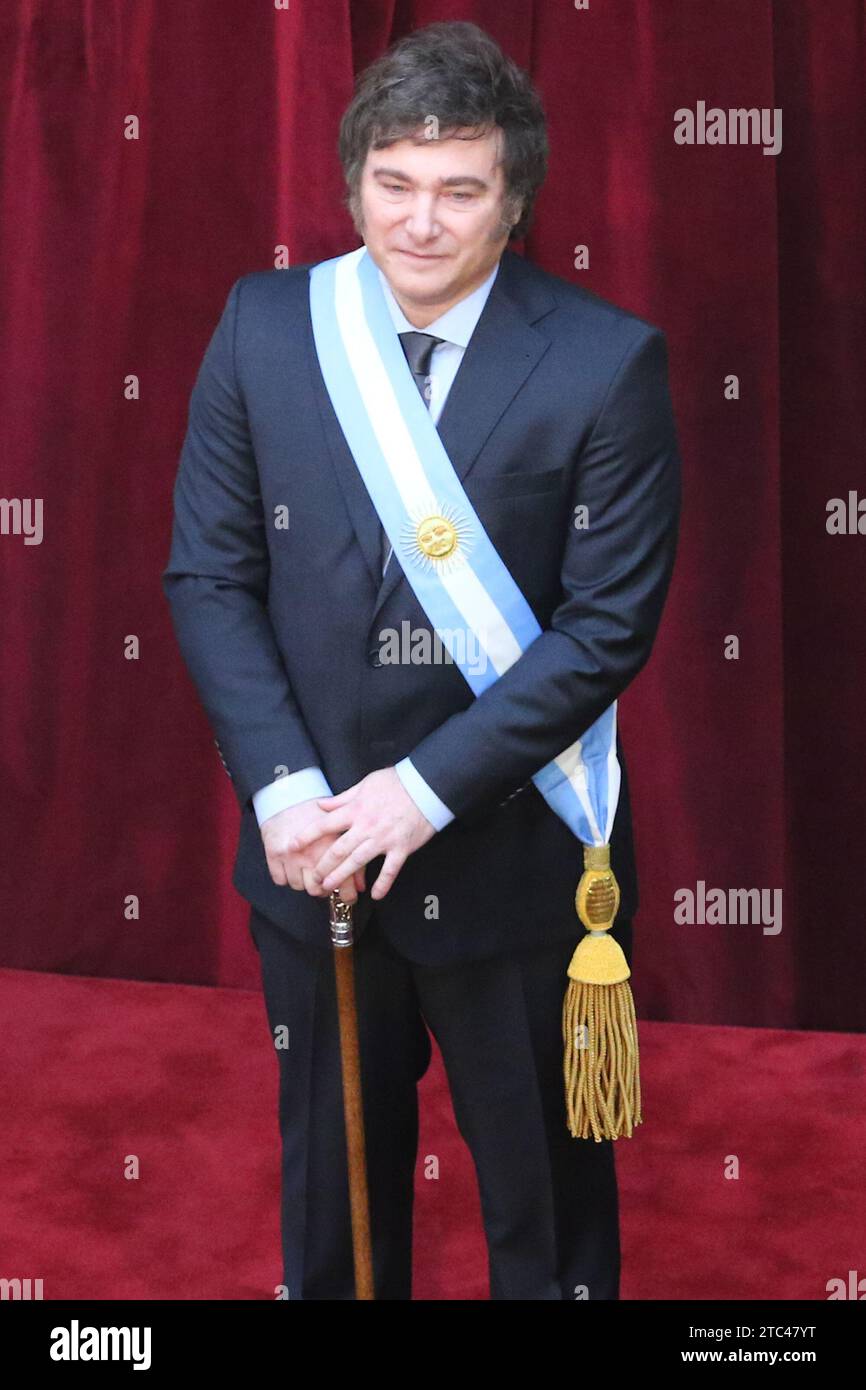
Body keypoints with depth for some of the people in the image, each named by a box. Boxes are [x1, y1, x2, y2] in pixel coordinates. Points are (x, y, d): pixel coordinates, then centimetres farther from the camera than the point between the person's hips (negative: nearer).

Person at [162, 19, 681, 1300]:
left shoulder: (607, 363, -13)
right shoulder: (263, 328, -3)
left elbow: (609, 625, -14)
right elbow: (209, 575, -2)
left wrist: (427, 790, -20)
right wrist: (282, 787, -13)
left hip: (512, 857, -2)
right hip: (312, 849, 3)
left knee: (546, 1187, 18)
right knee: (331, 1172, 23)